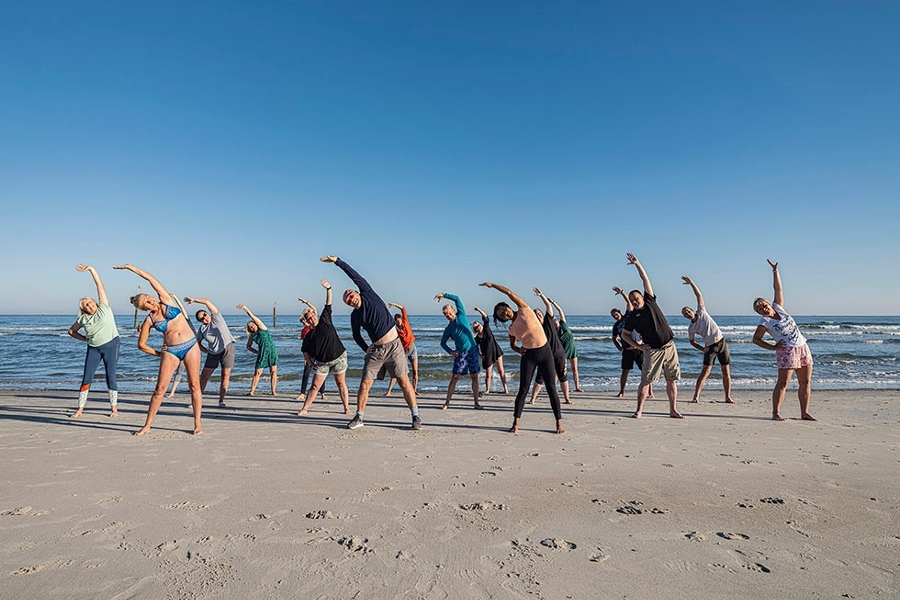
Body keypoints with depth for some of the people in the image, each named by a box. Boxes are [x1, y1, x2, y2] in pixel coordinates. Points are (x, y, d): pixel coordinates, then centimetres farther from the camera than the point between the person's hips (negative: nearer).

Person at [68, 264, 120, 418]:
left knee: (110, 378, -1)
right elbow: (71, 331, 19)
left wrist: (91, 269, -11)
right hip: (93, 348, 3)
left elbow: (99, 285, -7)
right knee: (86, 378, 2)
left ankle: (114, 408, 9)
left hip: (111, 345, -3)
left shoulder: (104, 307, -2)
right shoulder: (83, 319, 5)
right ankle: (80, 408, 11)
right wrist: (85, 338, 5)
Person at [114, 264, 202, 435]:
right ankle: (147, 426, 13)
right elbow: (141, 344, 10)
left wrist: (131, 267, 5)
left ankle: (197, 424, 5)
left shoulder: (166, 300, 3)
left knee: (194, 385, -1)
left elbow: (151, 278, -1)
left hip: (191, 346, 0)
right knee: (160, 389, 1)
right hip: (171, 352, 0)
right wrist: (158, 353, 9)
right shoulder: (149, 320, 3)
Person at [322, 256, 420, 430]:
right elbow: (356, 336, 21)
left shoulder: (368, 294, -1)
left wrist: (337, 261, -7)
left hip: (394, 345, -3)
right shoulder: (355, 316, 7)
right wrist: (366, 349, 9)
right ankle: (359, 418, 17)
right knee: (364, 384, 1)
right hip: (375, 350, 3)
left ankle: (415, 416, 7)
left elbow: (355, 276, -7)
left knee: (404, 382, -2)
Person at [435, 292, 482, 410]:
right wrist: (450, 352, -5)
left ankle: (476, 402, 10)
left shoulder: (461, 315, 2)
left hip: (472, 350, 0)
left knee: (474, 377, 2)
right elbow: (443, 342, 11)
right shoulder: (448, 328, 5)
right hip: (460, 353, 0)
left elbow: (457, 299, -4)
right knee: (455, 377, -2)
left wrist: (444, 295, -9)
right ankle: (447, 403, 3)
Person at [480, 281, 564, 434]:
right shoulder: (512, 329, 5)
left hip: (545, 352, -3)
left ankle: (559, 423, 4)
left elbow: (509, 292, -10)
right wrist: (518, 349, -1)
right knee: (523, 389, 0)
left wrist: (492, 284, -3)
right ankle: (515, 423, 6)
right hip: (528, 356, 3)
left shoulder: (524, 310, -5)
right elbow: (512, 344, 21)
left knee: (551, 388, -2)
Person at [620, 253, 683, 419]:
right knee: (645, 381, -4)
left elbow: (646, 280, 4)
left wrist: (637, 264, -4)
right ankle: (639, 411, 0)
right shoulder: (633, 317, 2)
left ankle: (673, 410, 14)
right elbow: (624, 334, 10)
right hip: (652, 350, -2)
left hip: (669, 346, 3)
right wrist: (637, 346, 0)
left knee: (671, 380, 6)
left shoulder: (650, 302, 7)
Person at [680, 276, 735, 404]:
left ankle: (728, 397, 8)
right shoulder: (691, 328, 0)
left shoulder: (701, 312, 0)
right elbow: (691, 341, 12)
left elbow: (699, 295, -7)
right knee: (705, 372, -12)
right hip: (710, 347, -1)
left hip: (721, 342, 1)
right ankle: (696, 397, -16)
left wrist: (691, 283, -16)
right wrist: (702, 349, -2)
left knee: (726, 371, 1)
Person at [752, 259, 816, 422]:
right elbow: (756, 339, -4)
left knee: (806, 382, 7)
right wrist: (772, 347, -8)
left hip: (803, 347, 6)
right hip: (787, 351, -6)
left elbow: (778, 288, 6)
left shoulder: (778, 307, 6)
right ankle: (775, 413, -9)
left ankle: (804, 413, 13)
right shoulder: (764, 322, -6)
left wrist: (775, 271, 1)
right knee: (783, 383, -11)